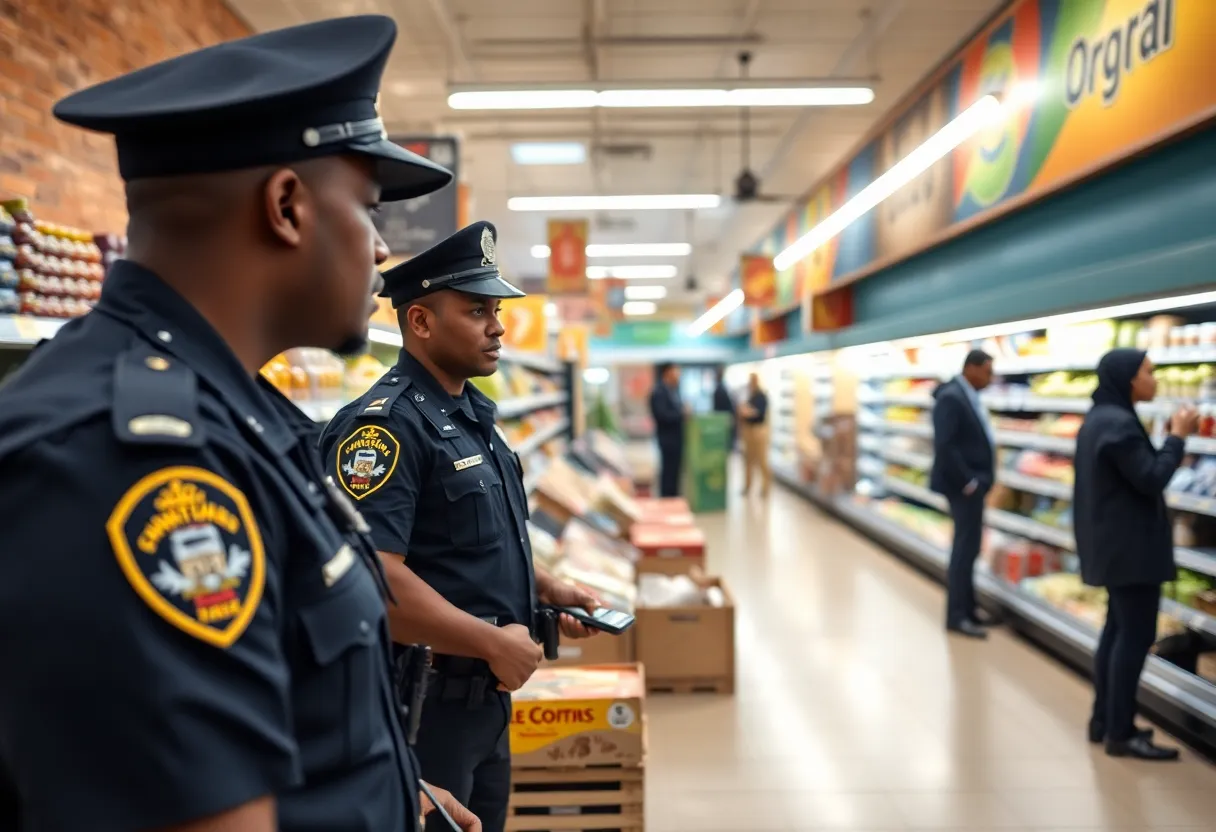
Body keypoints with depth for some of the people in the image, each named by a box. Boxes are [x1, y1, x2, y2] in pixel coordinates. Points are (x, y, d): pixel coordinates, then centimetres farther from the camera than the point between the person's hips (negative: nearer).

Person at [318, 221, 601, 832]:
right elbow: (373, 581, -31)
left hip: (484, 695, 9)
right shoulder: (386, 424, -22)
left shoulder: (471, 412, 9)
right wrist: (492, 642, -23)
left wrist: (546, 588, 7)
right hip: (420, 701, -9)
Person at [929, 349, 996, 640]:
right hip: (964, 485, -10)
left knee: (969, 547, 16)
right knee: (965, 548, -3)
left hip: (973, 483, 10)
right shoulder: (951, 397, -18)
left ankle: (968, 607, 27)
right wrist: (967, 481, -20)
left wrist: (978, 480, 10)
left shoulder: (967, 396, 11)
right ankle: (957, 616, 6)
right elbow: (944, 445, -25)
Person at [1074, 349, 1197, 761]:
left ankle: (1104, 720, 22)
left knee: (1118, 628, 15)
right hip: (1131, 545, -11)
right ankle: (1121, 733, 2)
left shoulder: (1101, 418, 13)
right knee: (1136, 635, -4)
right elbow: (1151, 479, -21)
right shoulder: (1118, 423, -20)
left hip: (1114, 543, 11)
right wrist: (1178, 438, -10)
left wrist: (1170, 439, 7)